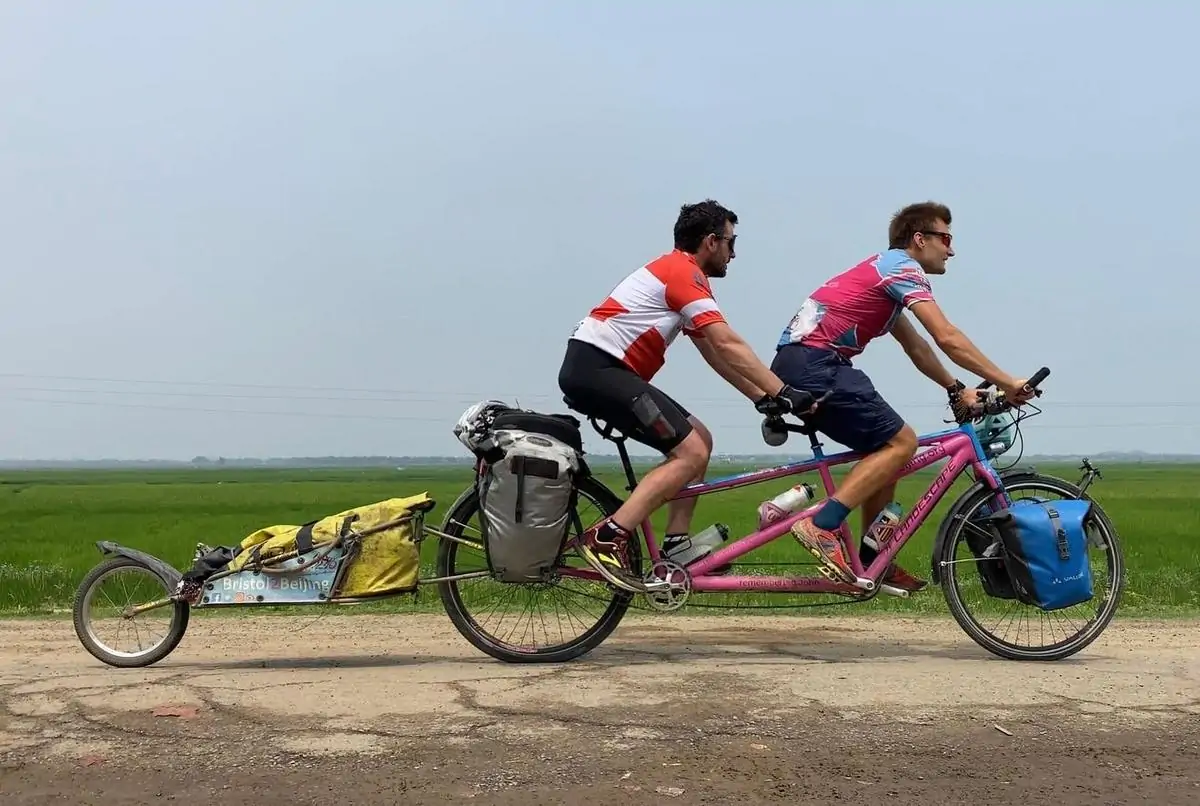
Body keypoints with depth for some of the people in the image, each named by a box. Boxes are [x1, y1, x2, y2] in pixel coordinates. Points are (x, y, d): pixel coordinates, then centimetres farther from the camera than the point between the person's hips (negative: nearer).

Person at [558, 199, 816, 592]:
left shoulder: (676, 271, 24)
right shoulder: (685, 273, -7)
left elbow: (715, 354, 22)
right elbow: (728, 346, -16)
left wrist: (762, 397, 15)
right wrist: (783, 393, -16)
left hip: (592, 370, 10)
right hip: (596, 368, -10)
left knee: (699, 439, 11)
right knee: (691, 452, -14)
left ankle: (676, 549, 10)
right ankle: (606, 541, -20)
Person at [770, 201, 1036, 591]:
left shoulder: (886, 270, 26)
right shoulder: (903, 268, -4)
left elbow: (915, 347, 29)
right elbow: (948, 339, -13)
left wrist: (956, 389, 21)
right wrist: (1007, 383, -9)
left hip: (794, 365, 10)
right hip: (814, 364, -10)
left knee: (885, 446, 14)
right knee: (901, 442, -11)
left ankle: (873, 560, 15)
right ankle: (821, 526, -19)